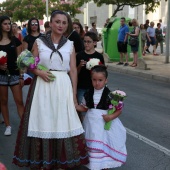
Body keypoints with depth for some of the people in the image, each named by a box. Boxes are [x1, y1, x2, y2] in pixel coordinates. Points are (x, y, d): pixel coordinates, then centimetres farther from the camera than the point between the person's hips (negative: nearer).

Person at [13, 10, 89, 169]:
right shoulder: (39, 42, 2)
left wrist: (74, 94, 1)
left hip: (63, 87, 1)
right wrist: (40, 73, -16)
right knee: (43, 121, 4)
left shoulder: (69, 44, 6)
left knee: (63, 122, 3)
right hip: (43, 86, -1)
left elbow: (73, 70, 5)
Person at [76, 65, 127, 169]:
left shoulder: (110, 95, -12)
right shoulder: (88, 94, 1)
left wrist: (111, 117, -23)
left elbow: (119, 110, -7)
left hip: (105, 124, -4)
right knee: (93, 145, 13)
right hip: (92, 124, 4)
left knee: (104, 144, 0)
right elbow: (84, 108, 13)